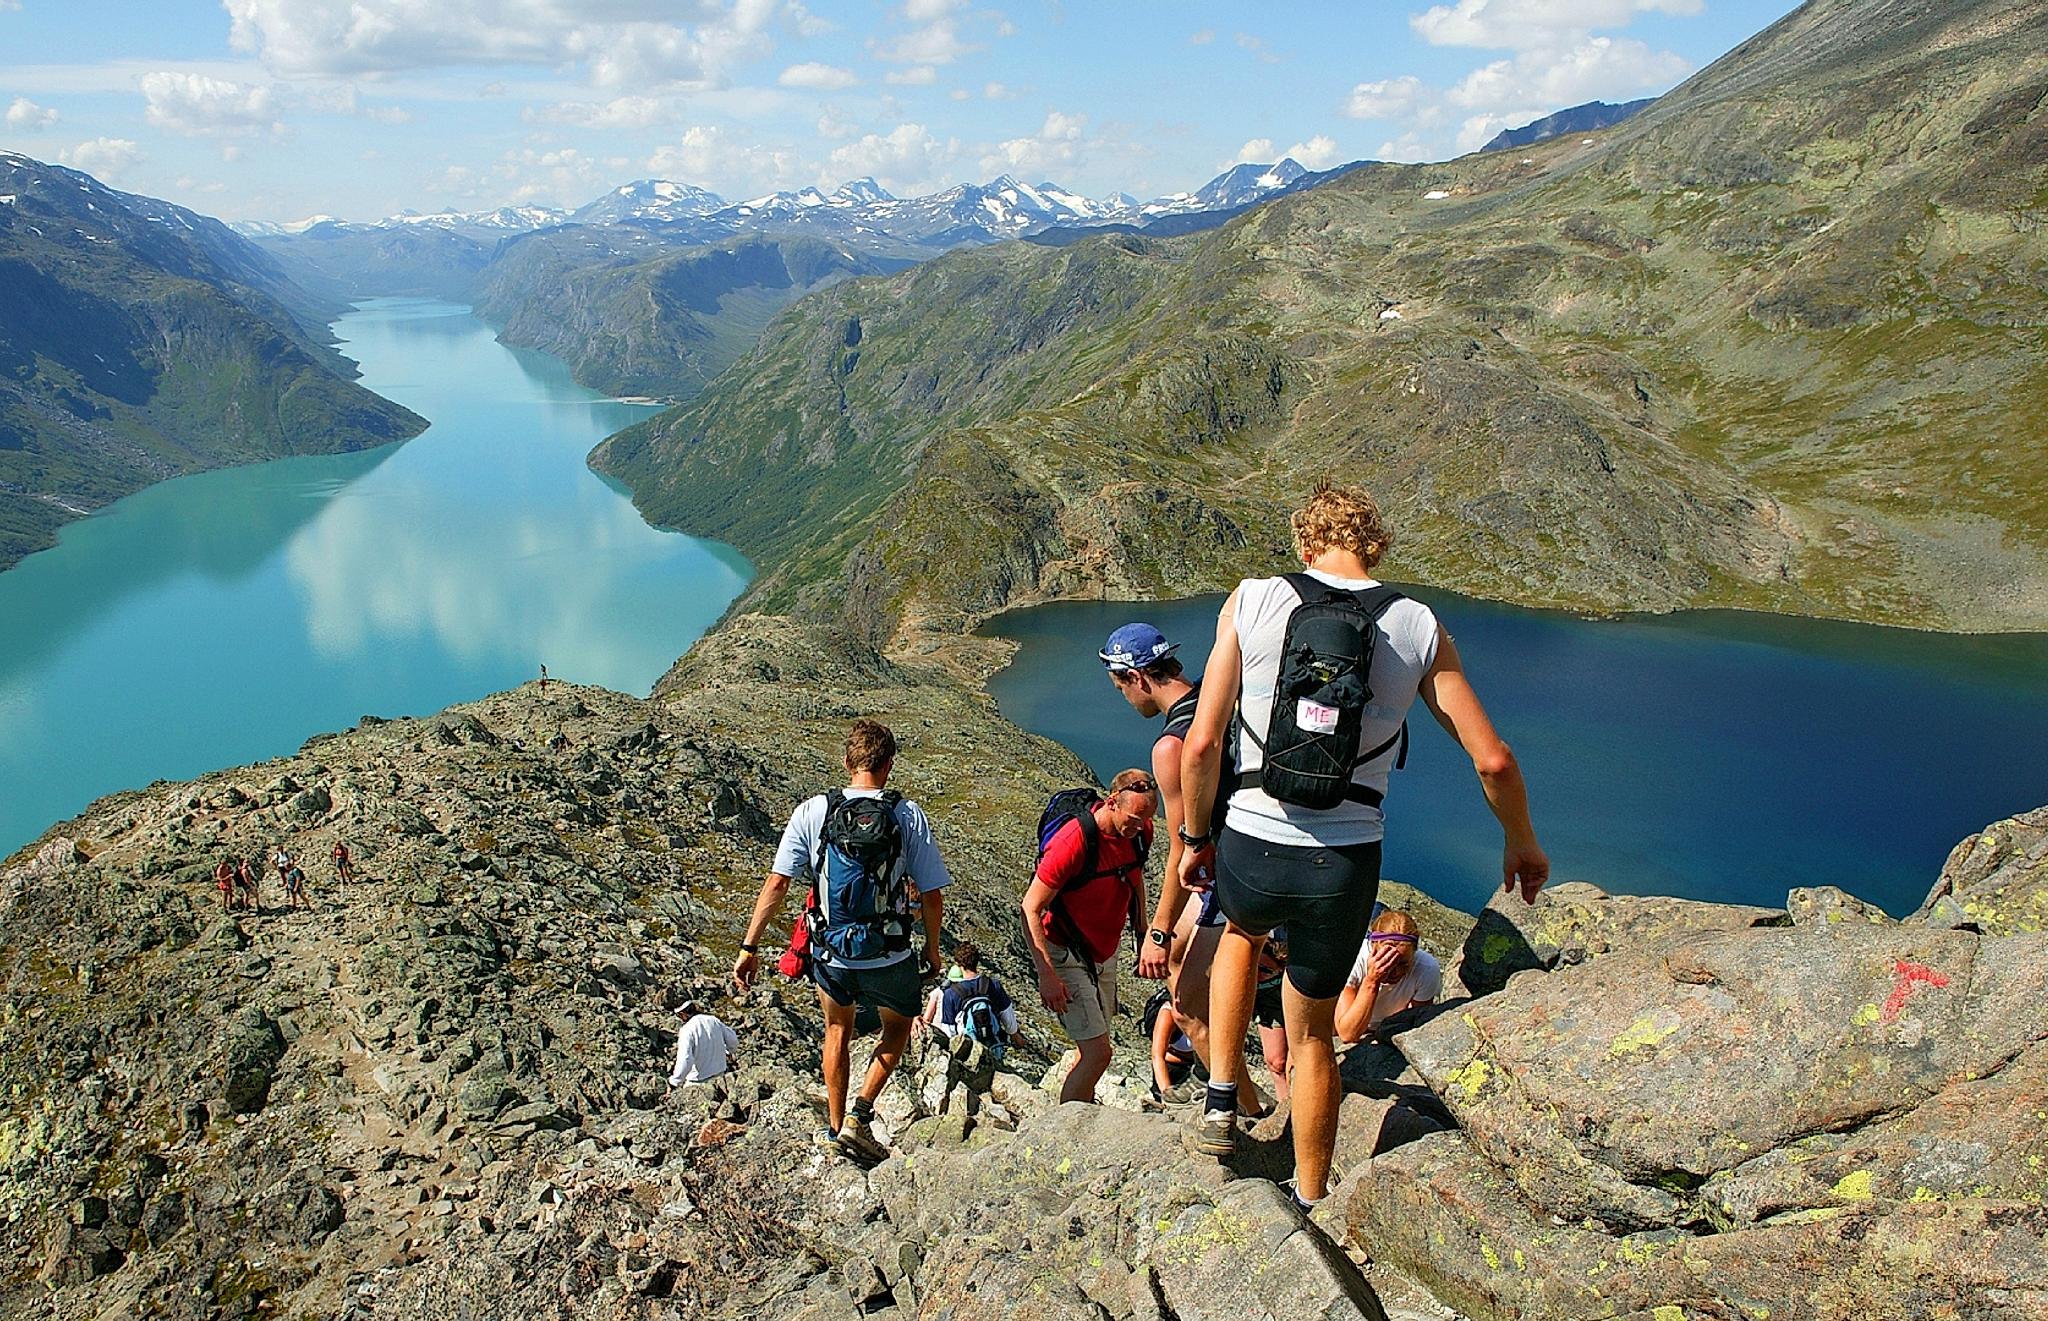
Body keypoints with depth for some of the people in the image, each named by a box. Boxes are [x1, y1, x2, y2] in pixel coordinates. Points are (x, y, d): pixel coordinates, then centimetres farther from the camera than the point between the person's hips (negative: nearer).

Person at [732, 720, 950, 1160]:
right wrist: (932, 948, 9)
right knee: (897, 1028, 27)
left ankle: (835, 1126, 37)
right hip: (889, 960, -2)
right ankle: (860, 1114, 13)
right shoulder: (908, 815, -11)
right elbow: (932, 896, -8)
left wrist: (749, 947, -2)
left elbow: (777, 883, -10)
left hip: (830, 956, 2)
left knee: (838, 1030, 29)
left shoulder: (812, 811, -8)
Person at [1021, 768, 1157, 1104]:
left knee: (1091, 1050, 16)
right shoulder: (1072, 842, -29)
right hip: (1066, 956, -7)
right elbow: (1031, 910, -24)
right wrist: (1047, 975, -28)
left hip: (1105, 953, 7)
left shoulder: (1140, 832, -8)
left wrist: (1142, 928, 14)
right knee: (1097, 1052, -13)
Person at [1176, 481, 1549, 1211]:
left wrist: (1195, 837, 7)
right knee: (1312, 1031, 22)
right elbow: (1494, 761, 1)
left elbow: (1202, 743, -9)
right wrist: (1521, 844, 19)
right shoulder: (1419, 629, -1)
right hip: (1345, 866, 1)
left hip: (1251, 850, 0)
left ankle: (1222, 1103, 33)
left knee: (1242, 929, 36)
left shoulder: (1251, 602, -5)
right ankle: (1310, 1201, 36)